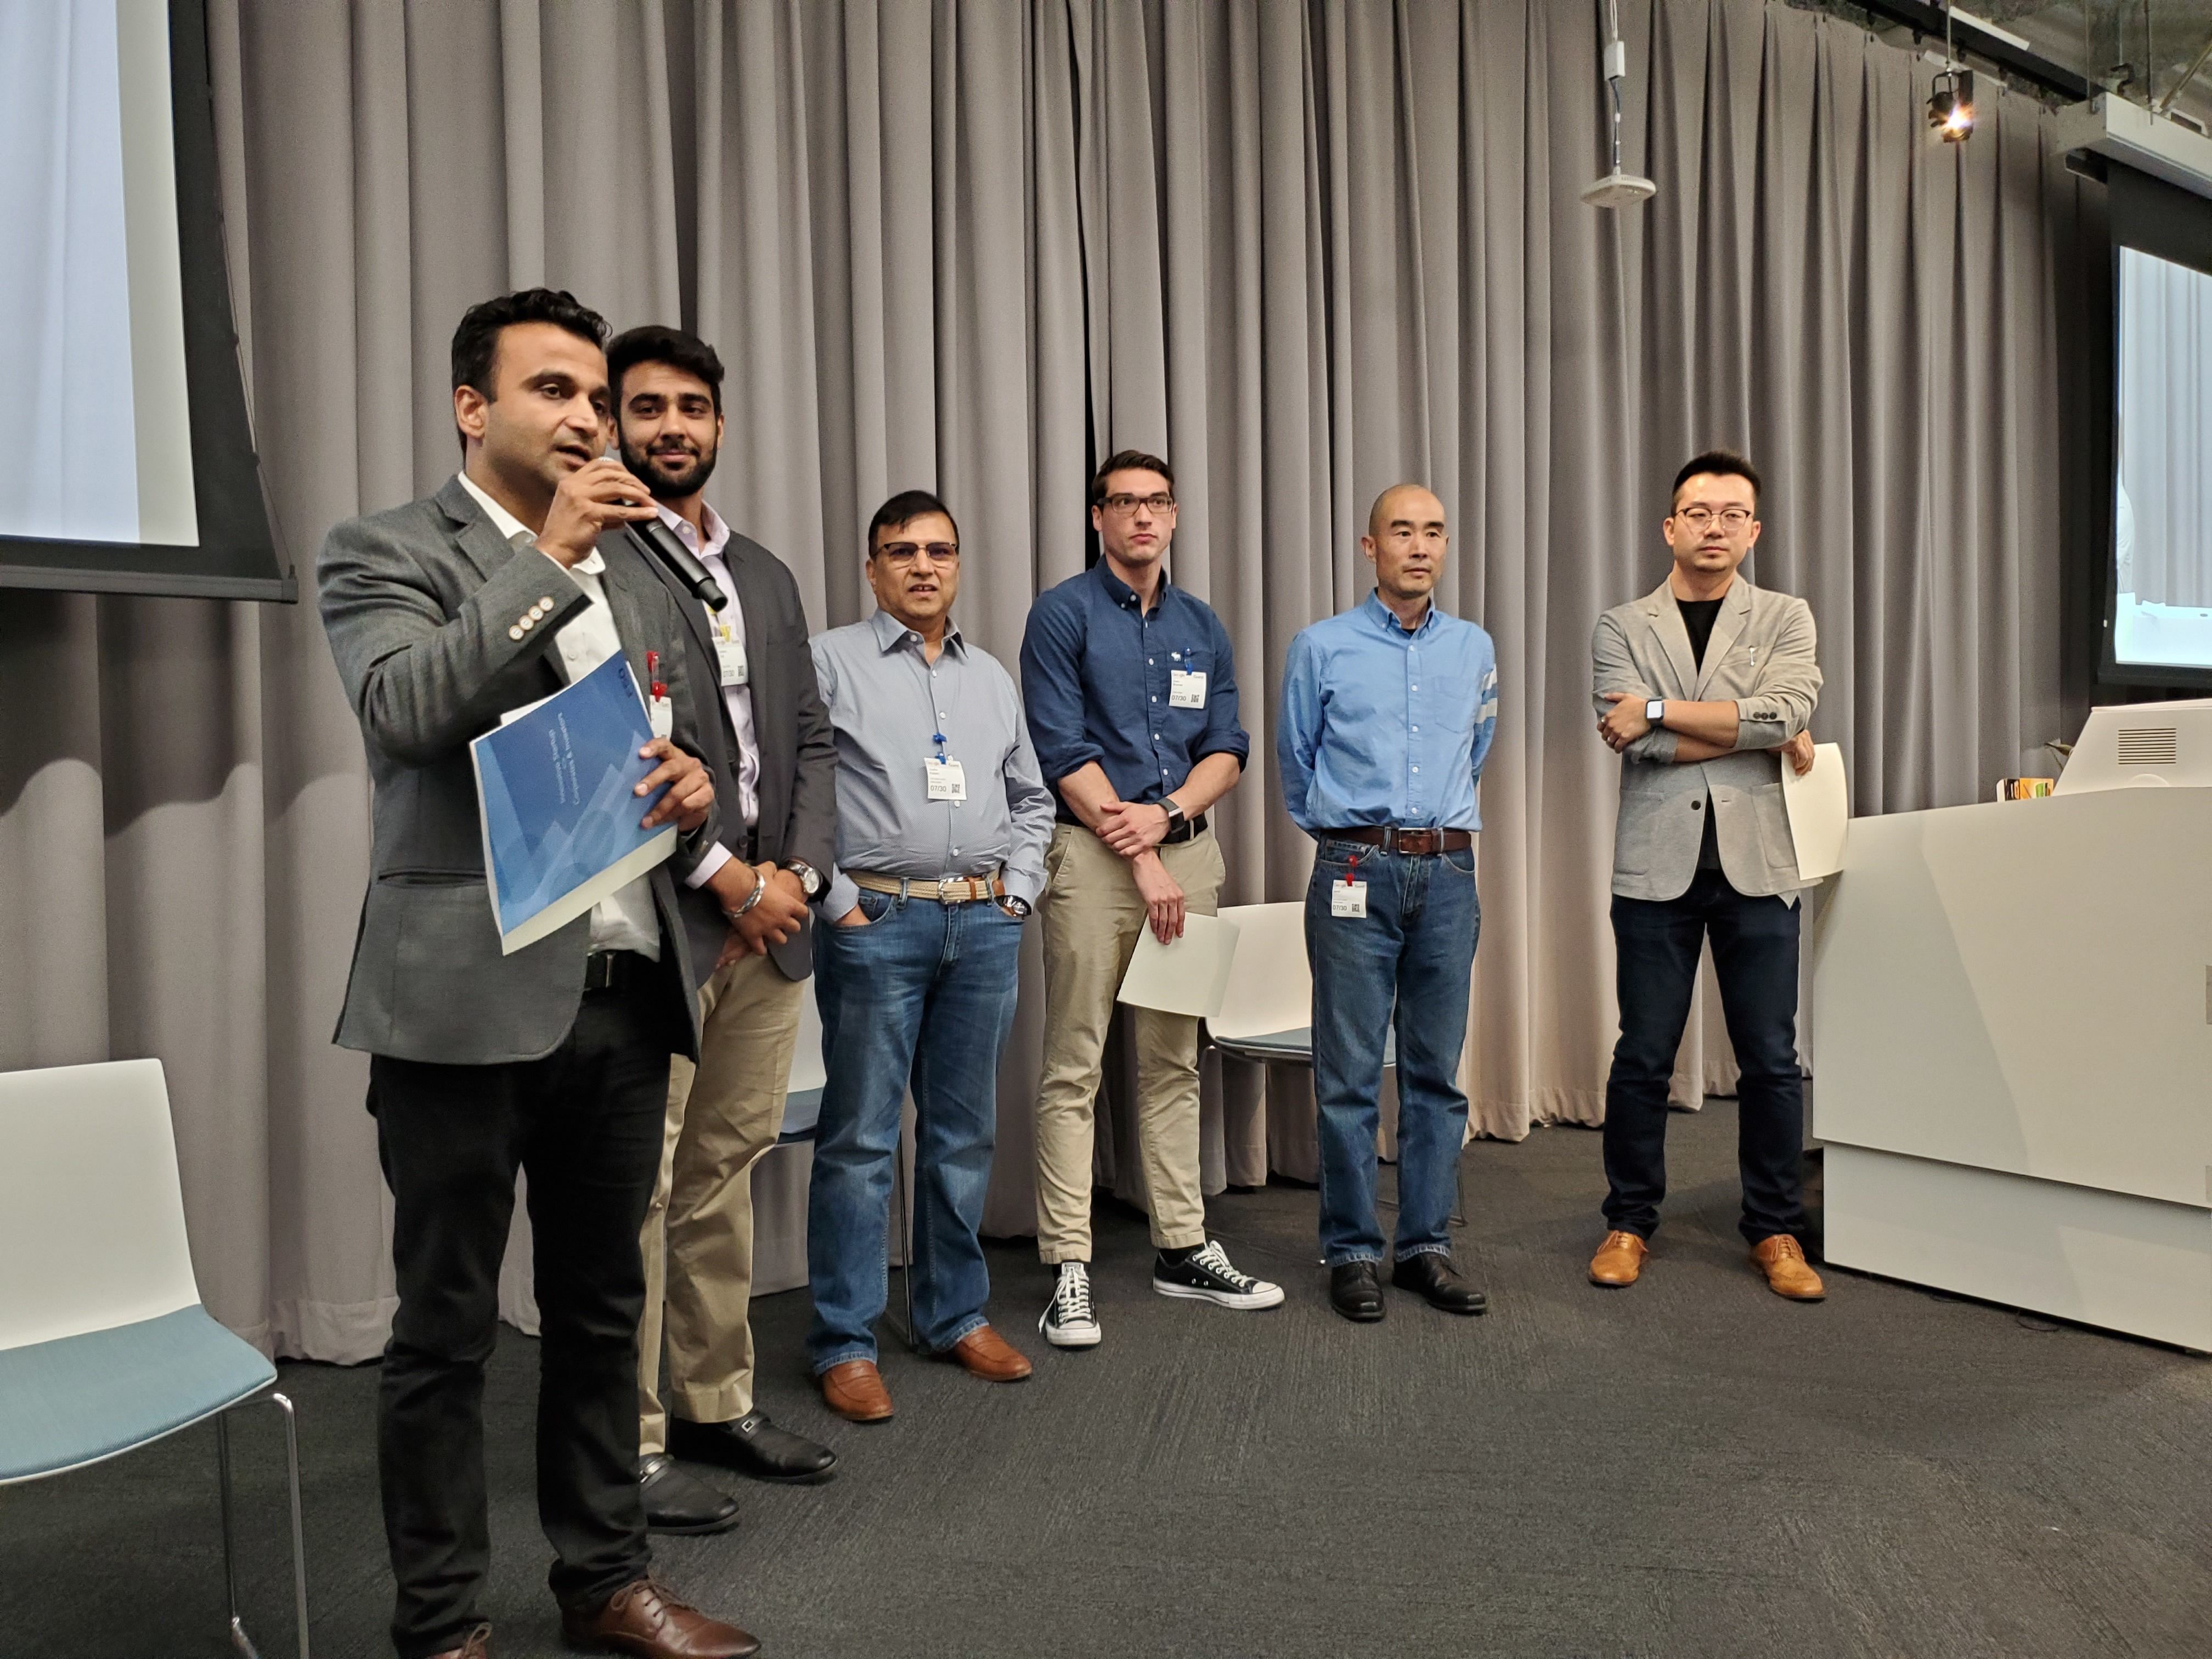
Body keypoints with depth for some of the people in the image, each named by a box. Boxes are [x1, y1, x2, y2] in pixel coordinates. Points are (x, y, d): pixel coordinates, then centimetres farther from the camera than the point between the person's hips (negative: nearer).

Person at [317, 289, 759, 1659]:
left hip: (623, 993, 6)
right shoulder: (386, 552, -2)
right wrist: (549, 553, -19)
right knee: (447, 1327, 7)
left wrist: (696, 785, -3)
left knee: (603, 1305, 16)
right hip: (468, 997, -5)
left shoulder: (638, 570, 15)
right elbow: (403, 711, -20)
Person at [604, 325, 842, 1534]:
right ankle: (631, 1445, 12)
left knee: (726, 1173, 14)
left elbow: (810, 741, 16)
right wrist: (728, 878, -13)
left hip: (768, 918, 7)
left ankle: (717, 1405, 27)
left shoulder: (765, 576, 18)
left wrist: (799, 871, 0)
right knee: (638, 1186, 0)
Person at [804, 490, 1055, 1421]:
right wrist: (836, 902, -10)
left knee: (964, 1133, 11)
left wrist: (1016, 891, 10)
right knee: (861, 1138, -1)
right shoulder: (831, 662, 0)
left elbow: (1031, 799, 22)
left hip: (985, 925, 5)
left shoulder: (992, 678, 17)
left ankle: (956, 1316, 25)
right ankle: (845, 1344, 10)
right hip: (877, 922, -5)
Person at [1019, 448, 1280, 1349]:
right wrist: (1142, 863, -12)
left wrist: (1164, 815, -10)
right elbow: (1063, 753, -9)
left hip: (1188, 848, 5)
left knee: (1174, 1062, 12)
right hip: (1092, 852, -5)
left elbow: (1227, 749, 10)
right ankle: (1069, 1267, 4)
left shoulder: (1202, 625, 14)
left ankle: (1183, 1248, 21)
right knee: (1075, 1068, -3)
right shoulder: (1063, 614, -2)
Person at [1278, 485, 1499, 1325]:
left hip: (1448, 873, 3)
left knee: (1437, 1071, 7)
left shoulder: (1475, 650, 12)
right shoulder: (1323, 648, 3)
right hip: (1357, 872, -3)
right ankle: (1351, 1251, 10)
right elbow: (1296, 762, 13)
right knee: (1350, 1074, 0)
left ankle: (1425, 1246, 17)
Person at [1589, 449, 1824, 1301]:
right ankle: (1629, 1222, 19)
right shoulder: (1623, 627, 7)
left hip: (1755, 863, 1)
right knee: (1642, 1057, 4)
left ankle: (1776, 1230, 20)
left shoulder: (1785, 619, 9)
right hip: (1658, 864, -1)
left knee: (1771, 1060, 5)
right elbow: (1636, 741, -8)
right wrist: (1760, 734, -6)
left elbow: (1786, 710, -10)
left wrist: (1659, 709, -11)